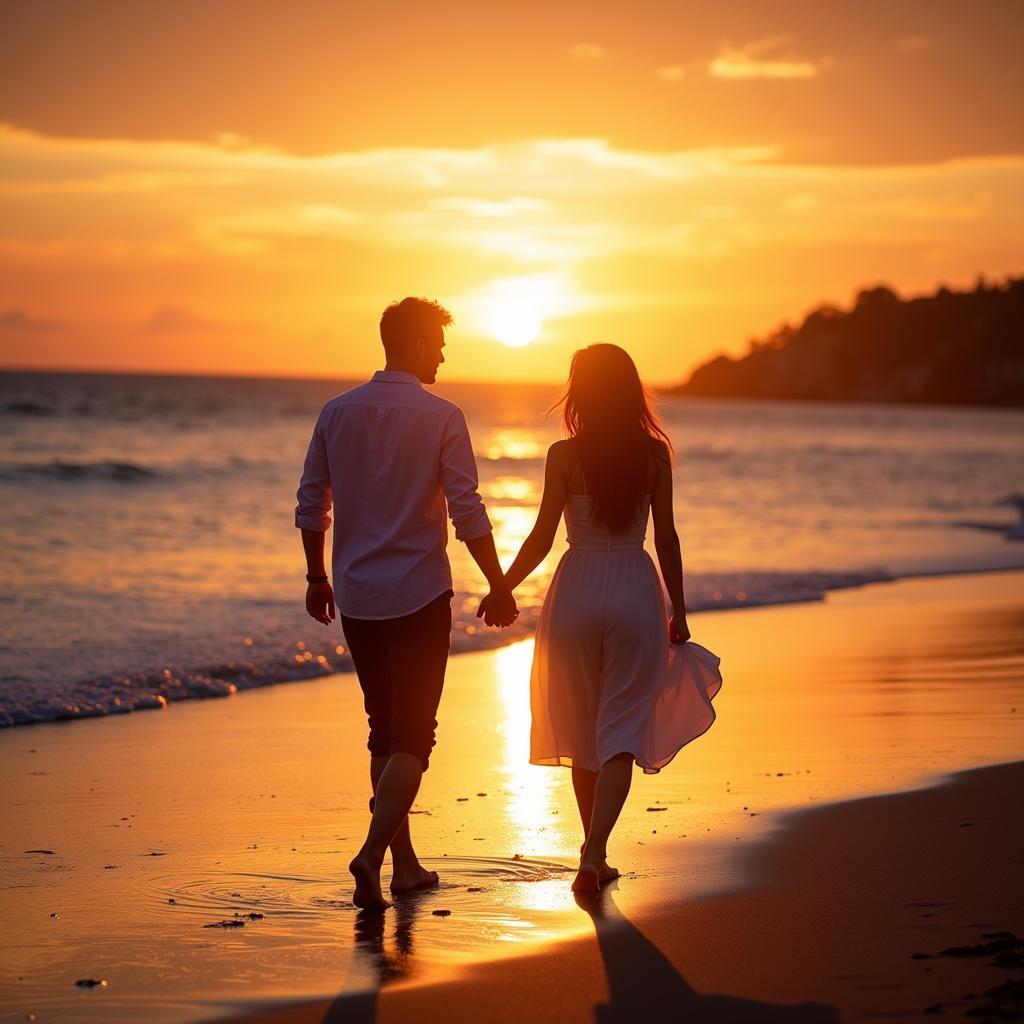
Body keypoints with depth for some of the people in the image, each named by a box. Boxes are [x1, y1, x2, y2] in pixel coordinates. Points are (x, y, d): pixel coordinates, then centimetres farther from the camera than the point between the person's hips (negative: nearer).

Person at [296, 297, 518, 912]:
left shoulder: (338, 412, 4)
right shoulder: (441, 417, -9)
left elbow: (311, 506, 7)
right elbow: (468, 513, -11)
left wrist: (317, 577, 19)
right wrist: (499, 586, -2)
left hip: (356, 598, 5)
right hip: (419, 596, -5)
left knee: (386, 729, 15)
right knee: (412, 735, -1)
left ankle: (405, 864, 19)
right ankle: (374, 851, -19)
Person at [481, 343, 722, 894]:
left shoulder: (565, 455, -6)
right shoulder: (654, 454, 0)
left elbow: (541, 539, -7)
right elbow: (666, 538, 1)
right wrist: (679, 610, 10)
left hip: (577, 590, 0)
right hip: (637, 591, 0)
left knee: (583, 734, 14)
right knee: (621, 732, 1)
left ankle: (595, 857, 24)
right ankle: (593, 854, -17)